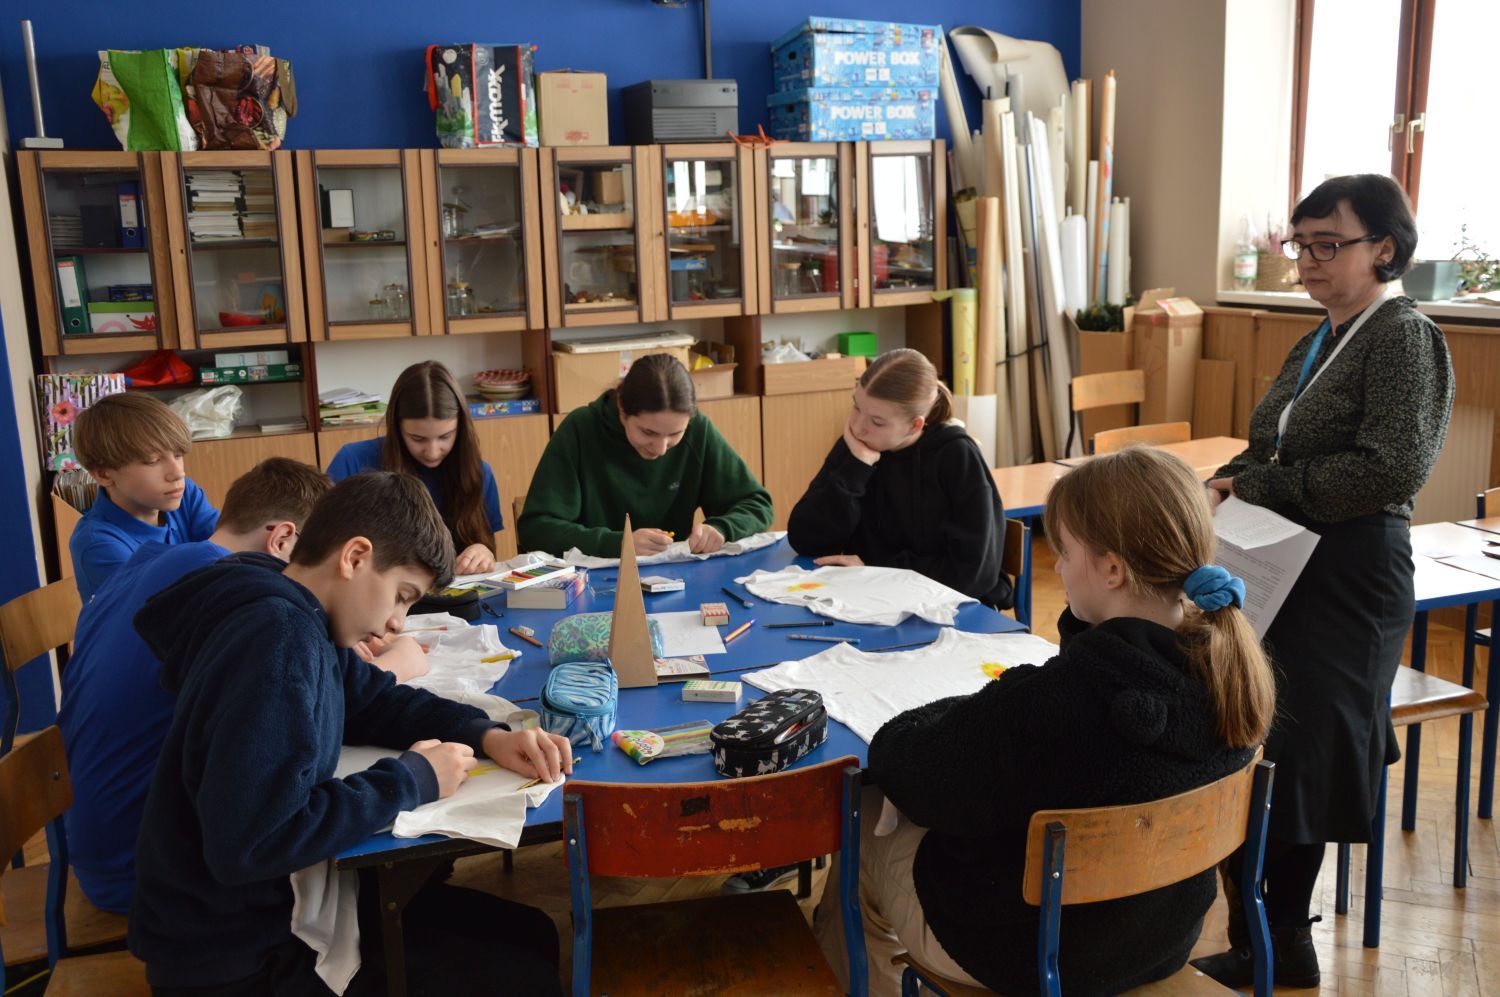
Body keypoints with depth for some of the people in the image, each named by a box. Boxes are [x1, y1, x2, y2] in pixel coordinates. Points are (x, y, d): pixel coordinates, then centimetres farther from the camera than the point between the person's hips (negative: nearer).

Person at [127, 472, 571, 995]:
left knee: (530, 935, 12)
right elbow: (251, 843, -36)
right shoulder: (276, 640, -29)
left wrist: (484, 734, -2)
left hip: (280, 892, 9)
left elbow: (375, 700, 17)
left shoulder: (298, 620, 3)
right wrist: (410, 781, -23)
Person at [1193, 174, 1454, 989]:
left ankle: (1280, 949, 18)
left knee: (1298, 766, 0)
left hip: (1350, 577, -8)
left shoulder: (1405, 338, -11)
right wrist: (1223, 483, -1)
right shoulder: (1319, 341, 15)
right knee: (1257, 758, 10)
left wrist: (1257, 485, -16)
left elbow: (1394, 469, -21)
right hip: (1287, 568, 8)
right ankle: (1270, 943, 25)